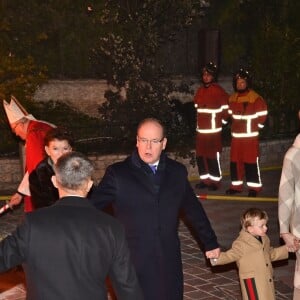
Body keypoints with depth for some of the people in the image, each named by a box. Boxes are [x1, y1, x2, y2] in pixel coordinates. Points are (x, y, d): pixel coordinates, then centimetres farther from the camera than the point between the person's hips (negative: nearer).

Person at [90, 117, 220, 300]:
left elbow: (194, 209, 14)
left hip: (169, 263, 3)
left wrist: (210, 243, 20)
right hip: (132, 264, -3)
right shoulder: (118, 173, -6)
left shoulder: (177, 172, 5)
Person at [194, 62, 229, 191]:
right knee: (200, 156, 9)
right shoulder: (200, 91, 12)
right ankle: (204, 180, 21)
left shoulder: (218, 91, -9)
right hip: (200, 130, 7)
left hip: (214, 130, -6)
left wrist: (222, 120, 0)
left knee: (213, 156, -3)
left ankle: (215, 181, 8)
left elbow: (226, 107, -7)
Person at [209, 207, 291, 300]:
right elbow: (230, 255, -16)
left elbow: (271, 254, 24)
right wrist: (216, 257, -35)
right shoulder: (241, 243, -17)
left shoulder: (264, 240, 8)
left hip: (266, 281, 8)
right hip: (252, 282, -8)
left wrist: (288, 248, 21)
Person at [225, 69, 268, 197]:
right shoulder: (232, 99, 9)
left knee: (251, 161, -4)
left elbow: (263, 114, -6)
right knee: (235, 161, 9)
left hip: (251, 136, -6)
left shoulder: (256, 98, -11)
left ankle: (254, 187, 5)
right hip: (236, 136, 6)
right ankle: (236, 186, 19)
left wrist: (256, 127, -1)